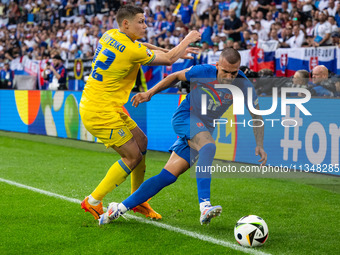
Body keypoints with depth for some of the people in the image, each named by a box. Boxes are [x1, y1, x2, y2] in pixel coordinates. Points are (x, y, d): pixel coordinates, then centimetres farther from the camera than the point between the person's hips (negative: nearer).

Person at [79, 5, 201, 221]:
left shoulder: (110, 36, 6)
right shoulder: (131, 50, -21)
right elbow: (168, 60, -10)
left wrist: (175, 52, 19)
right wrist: (187, 40, 6)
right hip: (101, 113, -10)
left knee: (141, 142, 16)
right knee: (133, 156, -2)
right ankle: (93, 202, 6)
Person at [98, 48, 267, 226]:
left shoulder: (243, 85, -10)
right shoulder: (205, 72, -17)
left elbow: (256, 116, 1)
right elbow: (176, 77, 2)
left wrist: (259, 146, -8)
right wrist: (150, 93, 2)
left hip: (204, 130, 4)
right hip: (185, 117, -4)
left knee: (168, 177, -4)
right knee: (209, 146, -35)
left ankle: (119, 208, 4)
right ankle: (204, 206, -44)